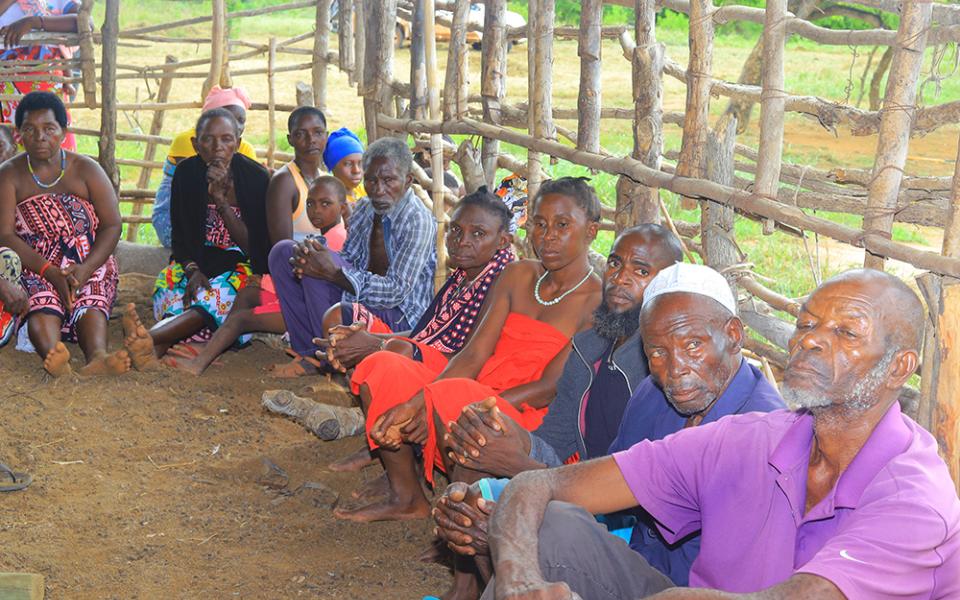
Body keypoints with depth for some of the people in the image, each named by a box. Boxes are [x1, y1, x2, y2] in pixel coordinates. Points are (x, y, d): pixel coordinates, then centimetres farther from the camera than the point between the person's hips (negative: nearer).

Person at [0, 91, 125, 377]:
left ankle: (97, 357, -60)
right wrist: (50, 272, -19)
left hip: (90, 265, 1)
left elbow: (112, 225, 3)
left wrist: (84, 270, -15)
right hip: (34, 266, -1)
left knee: (91, 305, -31)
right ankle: (55, 359, -63)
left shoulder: (87, 170, 7)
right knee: (42, 304, -33)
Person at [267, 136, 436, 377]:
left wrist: (334, 273, -30)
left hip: (402, 317, -8)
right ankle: (307, 351, -5)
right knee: (284, 252, 0)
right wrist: (311, 253, -15)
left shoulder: (418, 220, -18)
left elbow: (396, 291, -23)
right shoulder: (364, 208, 7)